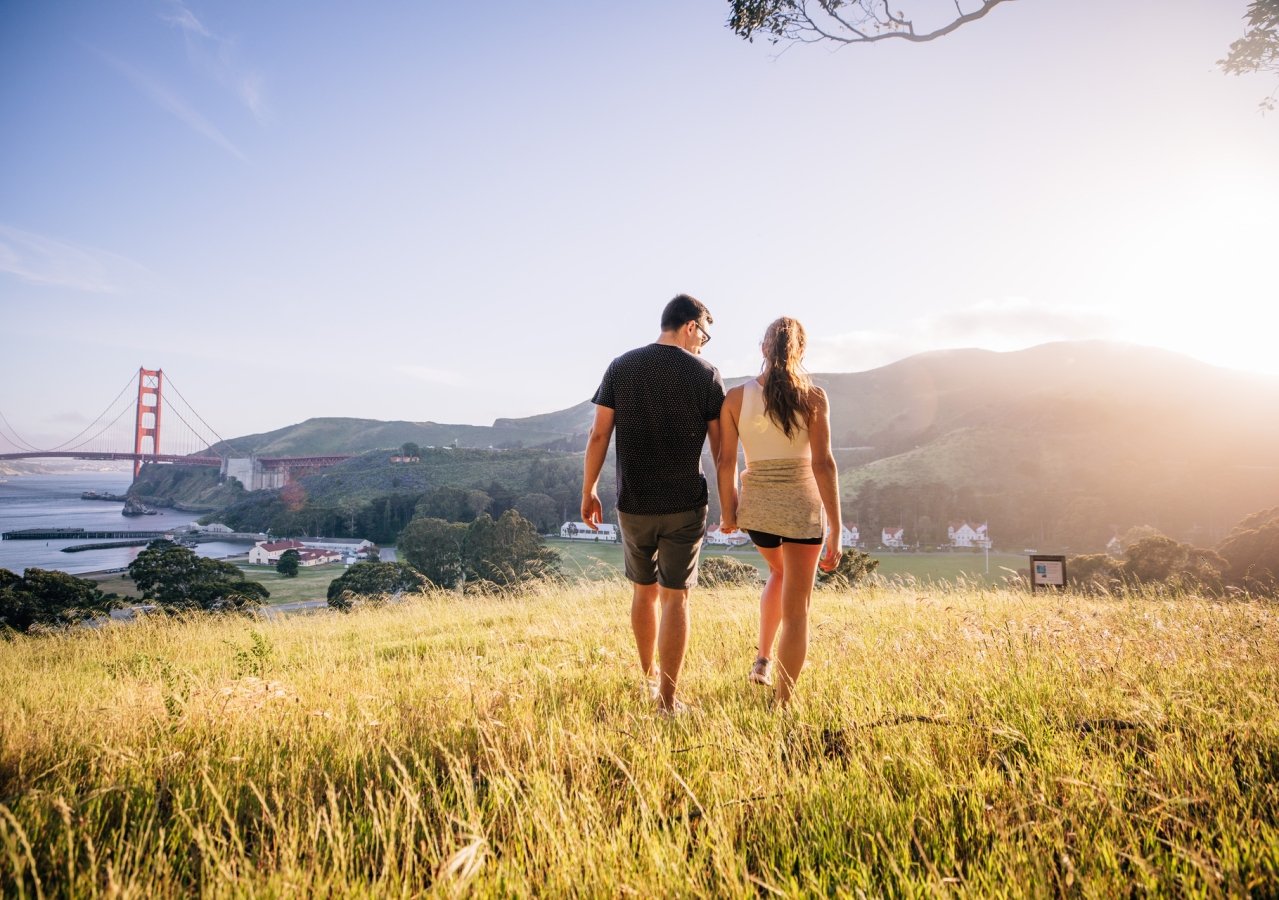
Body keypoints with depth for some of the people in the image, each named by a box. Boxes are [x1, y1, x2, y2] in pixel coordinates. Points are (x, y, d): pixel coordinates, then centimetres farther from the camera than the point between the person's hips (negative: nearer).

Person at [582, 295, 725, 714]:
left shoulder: (620, 367, 1)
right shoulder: (705, 373, -4)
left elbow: (599, 435, -1)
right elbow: (720, 446, -3)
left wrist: (588, 490, 8)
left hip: (633, 504, 3)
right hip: (685, 505, -2)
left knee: (644, 590, 19)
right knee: (675, 597, 4)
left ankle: (648, 677, 36)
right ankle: (667, 700, 5)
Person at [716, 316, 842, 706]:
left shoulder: (736, 397, -3)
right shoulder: (813, 397, -9)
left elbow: (726, 461, -3)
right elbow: (823, 463, -13)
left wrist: (727, 511, 10)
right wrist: (835, 530, -10)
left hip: (756, 505, 3)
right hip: (802, 506, -3)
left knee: (779, 572, 34)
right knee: (796, 610, 8)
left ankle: (763, 660, 31)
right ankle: (783, 702, 10)